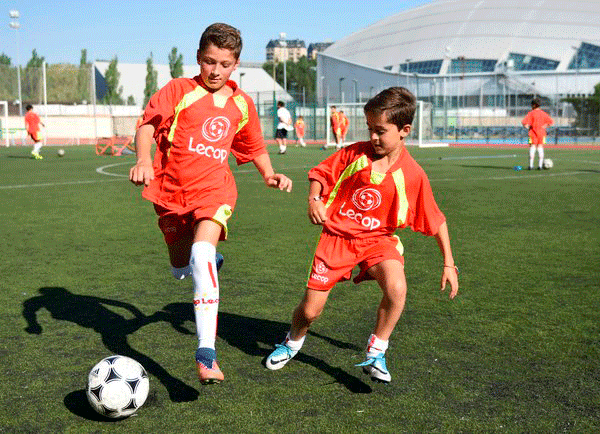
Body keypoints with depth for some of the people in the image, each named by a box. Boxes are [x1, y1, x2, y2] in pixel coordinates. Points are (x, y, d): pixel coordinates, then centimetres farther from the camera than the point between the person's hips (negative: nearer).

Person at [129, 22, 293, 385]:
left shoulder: (241, 103, 9)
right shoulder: (179, 91, -3)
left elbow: (255, 147, 23)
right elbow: (148, 124, -16)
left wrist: (269, 174, 5)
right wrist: (144, 159, -35)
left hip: (213, 188, -1)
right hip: (172, 191, 1)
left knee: (202, 253, -29)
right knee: (181, 269, 16)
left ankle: (207, 353, -32)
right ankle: (208, 260, 56)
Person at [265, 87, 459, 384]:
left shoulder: (412, 174, -10)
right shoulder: (354, 153, -7)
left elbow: (436, 221, -2)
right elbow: (321, 173, 6)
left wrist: (448, 263, -2)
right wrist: (314, 199, -15)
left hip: (378, 239, -1)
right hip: (336, 236, 1)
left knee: (397, 288, -32)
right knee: (309, 311, 1)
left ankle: (375, 354, -8)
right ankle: (293, 341, 39)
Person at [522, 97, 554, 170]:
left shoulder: (531, 113, -7)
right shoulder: (543, 113, 4)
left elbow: (524, 122, -16)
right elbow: (551, 122, 2)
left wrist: (528, 127, -1)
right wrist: (544, 127, 7)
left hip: (533, 133, -3)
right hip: (541, 133, 3)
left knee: (532, 148, 1)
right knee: (540, 148, 7)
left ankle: (531, 165, -3)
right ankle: (540, 165, 3)